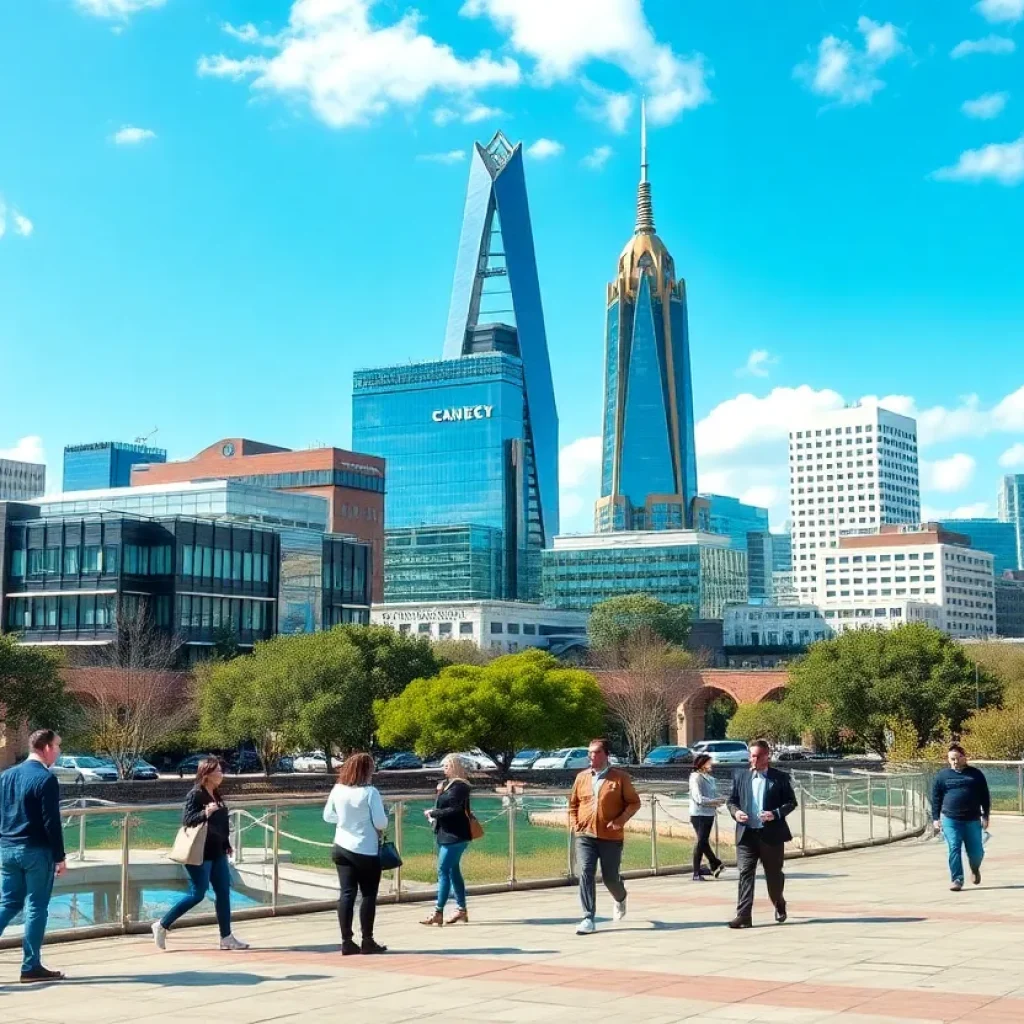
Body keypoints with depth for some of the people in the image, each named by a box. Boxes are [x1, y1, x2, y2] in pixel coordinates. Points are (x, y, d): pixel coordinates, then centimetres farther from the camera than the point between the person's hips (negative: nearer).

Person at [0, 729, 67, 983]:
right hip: (36, 851, -7)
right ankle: (30, 967, 5)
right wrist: (60, 857, -10)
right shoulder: (46, 778, -13)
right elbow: (51, 822, -15)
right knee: (36, 907, 1)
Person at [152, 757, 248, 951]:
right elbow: (186, 819, -19)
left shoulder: (216, 795, 12)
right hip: (200, 854, -8)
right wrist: (205, 813, -33)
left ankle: (226, 938, 10)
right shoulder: (195, 794, -13)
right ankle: (162, 925, 8)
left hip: (217, 853, 9)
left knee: (223, 893, 6)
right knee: (197, 894, -6)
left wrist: (227, 845, 20)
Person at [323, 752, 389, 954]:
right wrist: (384, 818, 5)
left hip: (342, 848, 5)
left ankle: (347, 942, 7)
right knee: (368, 895, 6)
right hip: (366, 851, -5)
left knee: (347, 894, 7)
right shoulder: (370, 792, -16)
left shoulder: (338, 790, 0)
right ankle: (367, 941, 9)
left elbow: (328, 816, 11)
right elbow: (381, 823, -16)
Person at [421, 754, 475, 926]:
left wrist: (433, 813, -13)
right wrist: (439, 794, 3)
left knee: (443, 870, -10)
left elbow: (454, 810, -21)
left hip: (455, 835, -10)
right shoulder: (446, 784, 14)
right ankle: (461, 909, 20)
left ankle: (438, 913, -9)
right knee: (453, 871, 13)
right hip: (444, 834, 10)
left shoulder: (460, 786, -14)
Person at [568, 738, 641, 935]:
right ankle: (588, 919, -7)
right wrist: (573, 822, 4)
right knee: (586, 874, -10)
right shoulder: (582, 777, 8)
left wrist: (621, 820, -13)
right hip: (585, 835, 2)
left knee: (610, 877, 7)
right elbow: (573, 803, 19)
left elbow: (634, 802, 1)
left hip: (611, 837, -2)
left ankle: (620, 899, 42)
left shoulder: (620, 777, -2)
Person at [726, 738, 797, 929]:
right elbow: (731, 800, 13)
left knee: (774, 874, 12)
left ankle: (780, 905, 39)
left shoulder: (780, 778, 1)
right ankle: (744, 916, -11)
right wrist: (735, 811, -9)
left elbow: (791, 802, 1)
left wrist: (776, 814, -16)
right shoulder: (740, 777, 9)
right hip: (746, 834, 1)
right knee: (745, 873, -8)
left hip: (772, 834, -1)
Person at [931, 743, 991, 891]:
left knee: (976, 851, 3)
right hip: (950, 820, 0)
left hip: (973, 820, 0)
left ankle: (975, 869, 34)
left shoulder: (976, 774, 6)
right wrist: (936, 818, 2)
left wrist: (985, 816, 2)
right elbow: (936, 798, 7)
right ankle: (957, 879, 0)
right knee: (954, 849, -8)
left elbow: (985, 797, 8)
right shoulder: (942, 776, 5)